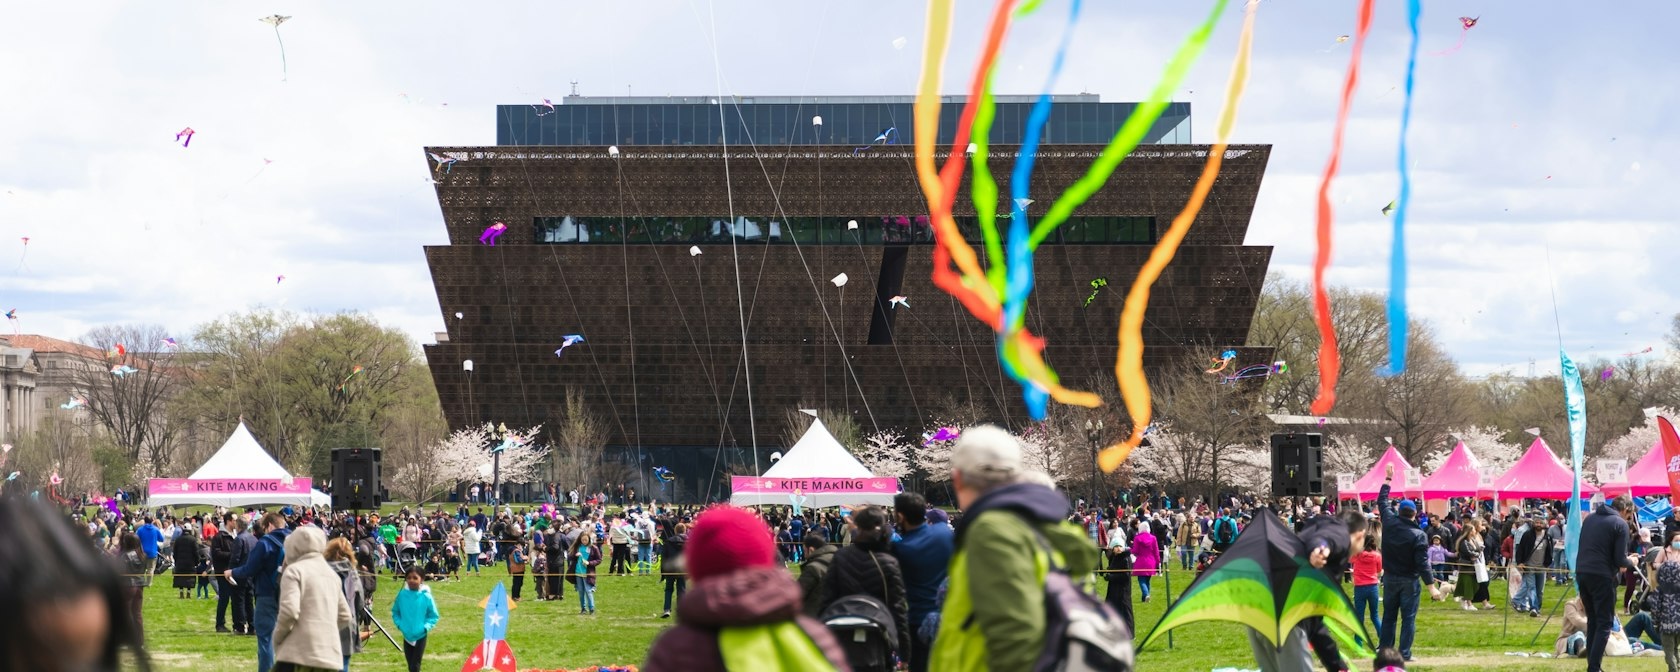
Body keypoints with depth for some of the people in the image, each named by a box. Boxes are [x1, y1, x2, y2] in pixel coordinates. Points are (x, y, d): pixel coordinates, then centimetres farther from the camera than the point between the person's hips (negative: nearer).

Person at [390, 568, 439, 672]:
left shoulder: (426, 596, -13)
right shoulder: (402, 595, -6)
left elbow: (433, 616, -2)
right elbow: (395, 612, 8)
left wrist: (426, 627, -16)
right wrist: (399, 624, -6)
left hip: (420, 636, -3)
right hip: (407, 636, 3)